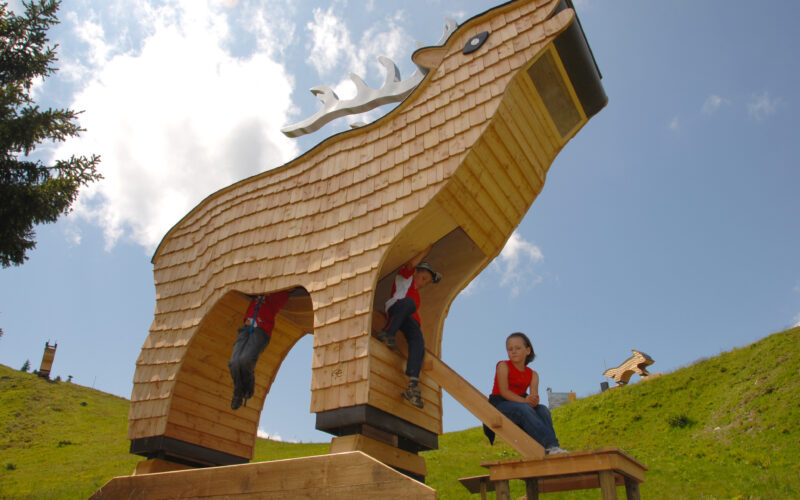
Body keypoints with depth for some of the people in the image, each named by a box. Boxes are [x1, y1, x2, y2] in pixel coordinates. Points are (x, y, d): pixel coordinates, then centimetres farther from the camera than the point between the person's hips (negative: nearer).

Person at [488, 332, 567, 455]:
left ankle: (552, 446, -31)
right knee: (524, 409, -34)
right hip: (500, 404, -5)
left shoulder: (533, 375, 10)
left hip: (521, 403, 5)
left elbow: (534, 396, -5)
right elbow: (504, 391, -14)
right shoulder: (503, 366, -2)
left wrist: (534, 400, -31)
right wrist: (525, 400, -26)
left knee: (543, 410, -23)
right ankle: (549, 445, -40)